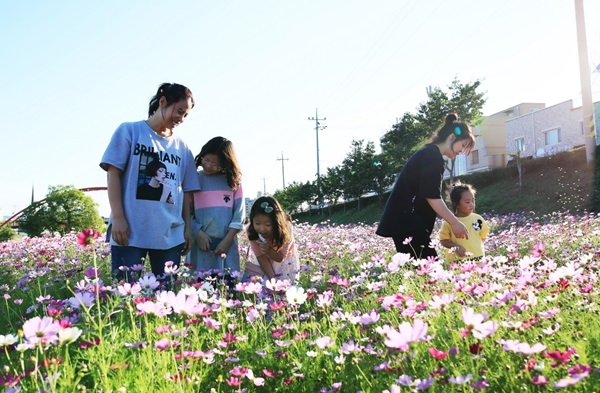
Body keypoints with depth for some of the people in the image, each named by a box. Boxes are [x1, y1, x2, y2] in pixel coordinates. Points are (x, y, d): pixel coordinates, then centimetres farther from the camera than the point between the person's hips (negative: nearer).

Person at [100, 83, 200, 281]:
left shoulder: (182, 148, 14)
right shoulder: (129, 131, 3)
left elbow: (186, 191, 14)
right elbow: (113, 173, -2)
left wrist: (187, 227, 8)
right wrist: (118, 218, -11)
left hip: (171, 235, 4)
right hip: (130, 231, -4)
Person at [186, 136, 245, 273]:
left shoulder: (233, 181, 6)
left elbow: (239, 214, 2)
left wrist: (227, 240, -6)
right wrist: (198, 233, -12)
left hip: (227, 244, 1)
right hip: (200, 244, -1)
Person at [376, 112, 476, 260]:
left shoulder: (428, 153, 21)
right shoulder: (433, 156, -10)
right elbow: (432, 196, -17)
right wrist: (454, 222, -12)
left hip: (404, 220, 10)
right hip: (406, 222, -10)